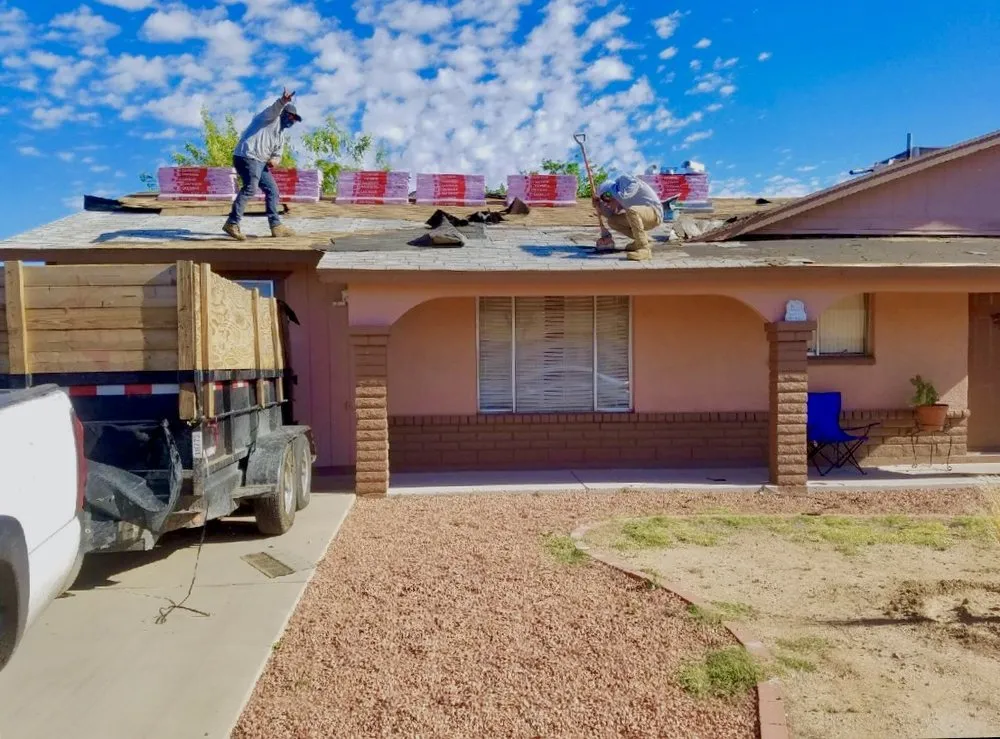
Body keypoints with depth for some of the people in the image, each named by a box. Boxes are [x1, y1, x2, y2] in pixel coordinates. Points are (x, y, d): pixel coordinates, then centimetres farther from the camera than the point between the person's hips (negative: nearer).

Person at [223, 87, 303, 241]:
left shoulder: (281, 134, 27)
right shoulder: (272, 118, 2)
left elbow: (278, 154, 27)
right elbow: (275, 108, -21)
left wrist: (275, 160, 2)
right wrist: (283, 101, -43)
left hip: (261, 162, 10)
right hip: (247, 157, -10)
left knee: (272, 190, 10)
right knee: (250, 188, -23)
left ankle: (276, 225, 15)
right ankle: (232, 224, -24)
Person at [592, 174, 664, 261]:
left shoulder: (631, 182, -15)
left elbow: (623, 197, -33)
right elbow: (612, 214, 12)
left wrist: (612, 191, -19)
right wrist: (600, 205, 0)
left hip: (654, 212, -9)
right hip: (641, 217, 9)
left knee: (631, 210, -35)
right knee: (612, 221, 6)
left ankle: (644, 249, -33)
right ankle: (643, 239, 9)